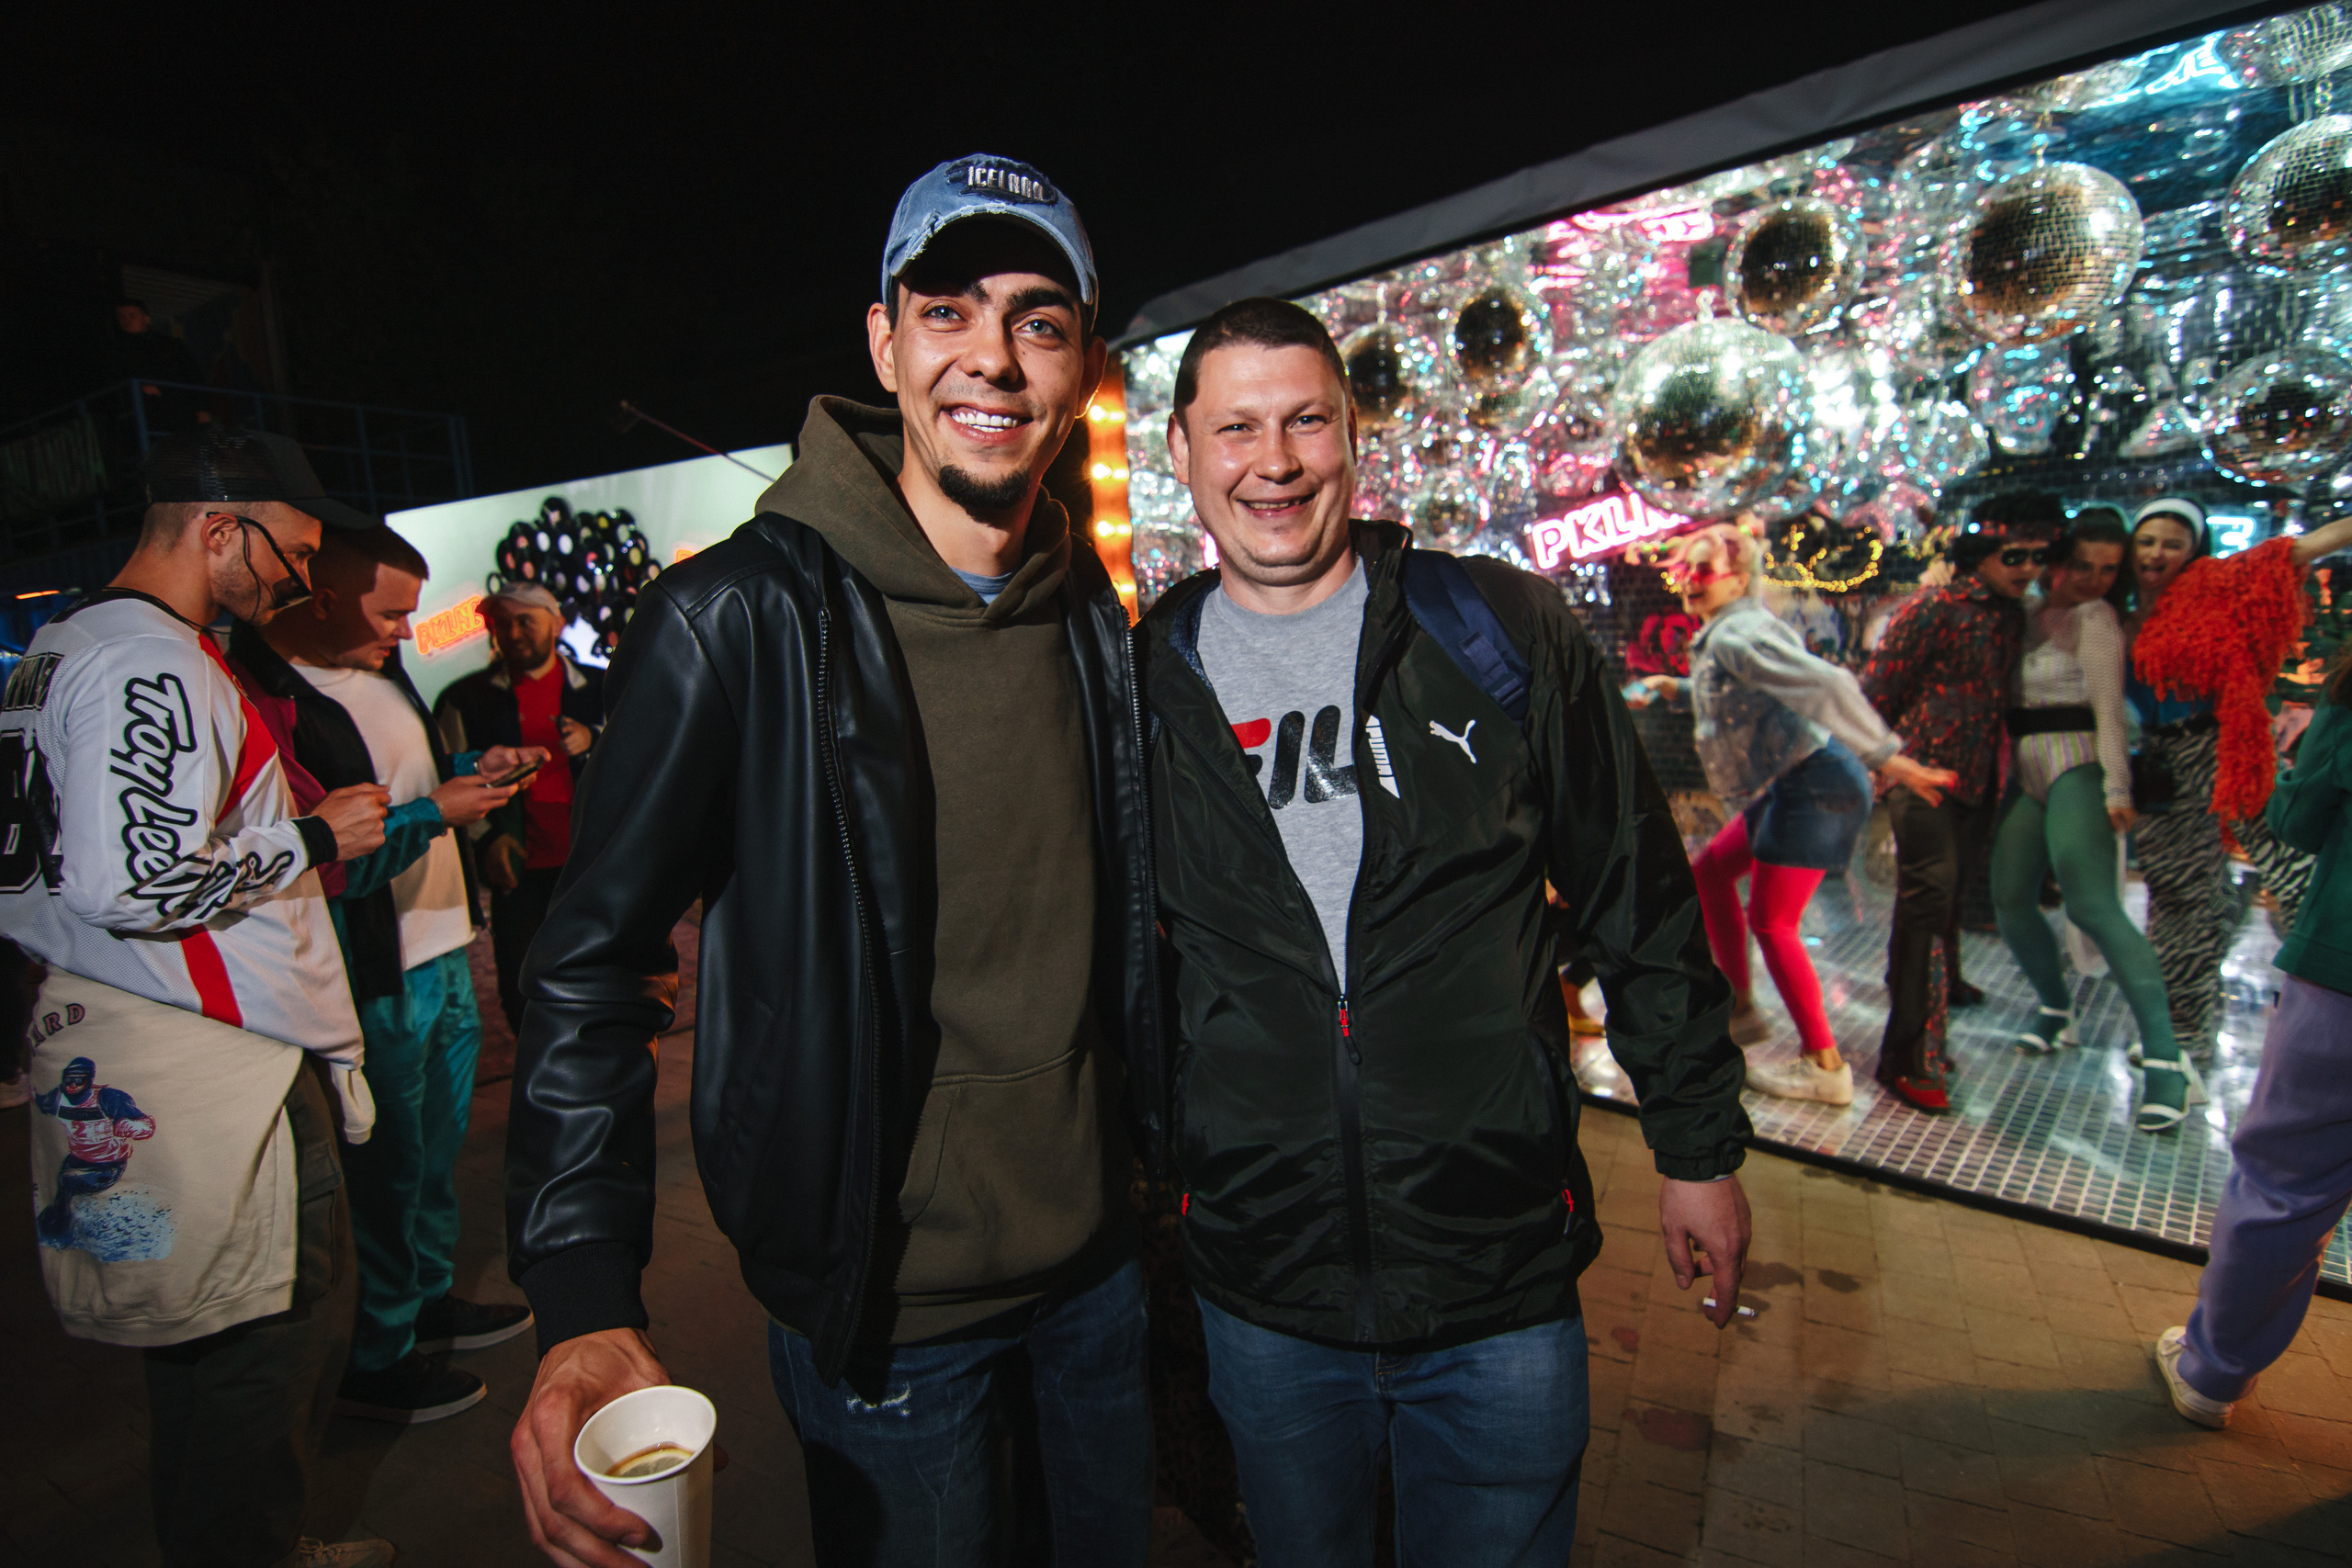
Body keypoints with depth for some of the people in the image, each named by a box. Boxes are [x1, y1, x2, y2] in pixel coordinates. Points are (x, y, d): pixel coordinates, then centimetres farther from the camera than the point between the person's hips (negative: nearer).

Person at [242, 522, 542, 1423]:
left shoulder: (378, 668, 9)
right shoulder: (268, 696, -20)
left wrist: (474, 766, 7)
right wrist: (435, 813, -21)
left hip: (440, 945, 9)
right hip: (375, 978, -9)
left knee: (439, 1143, 22)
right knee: (388, 1164, 5)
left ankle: (429, 1297, 42)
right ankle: (373, 1359, 24)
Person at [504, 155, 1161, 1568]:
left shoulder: (1093, 616, 0)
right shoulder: (740, 620, -18)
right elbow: (590, 966, -15)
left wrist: (1158, 1133, 12)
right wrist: (587, 1305, -22)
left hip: (1095, 1258, 6)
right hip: (882, 1309, -5)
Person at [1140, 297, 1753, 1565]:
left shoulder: (1504, 631, -6)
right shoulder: (1141, 679, -1)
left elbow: (1640, 902, 1)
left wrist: (1698, 1145, 4)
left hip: (1503, 1276, -1)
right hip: (1259, 1289, 2)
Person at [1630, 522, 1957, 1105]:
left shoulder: (1738, 634, -17)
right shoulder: (1719, 636, 14)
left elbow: (1829, 685, -27)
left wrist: (1887, 759, -30)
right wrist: (1675, 687, 31)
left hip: (1813, 783, -11)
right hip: (1785, 787, 11)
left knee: (1770, 921, -7)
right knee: (1710, 870, 19)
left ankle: (1825, 1064, 3)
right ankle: (1740, 1009, 27)